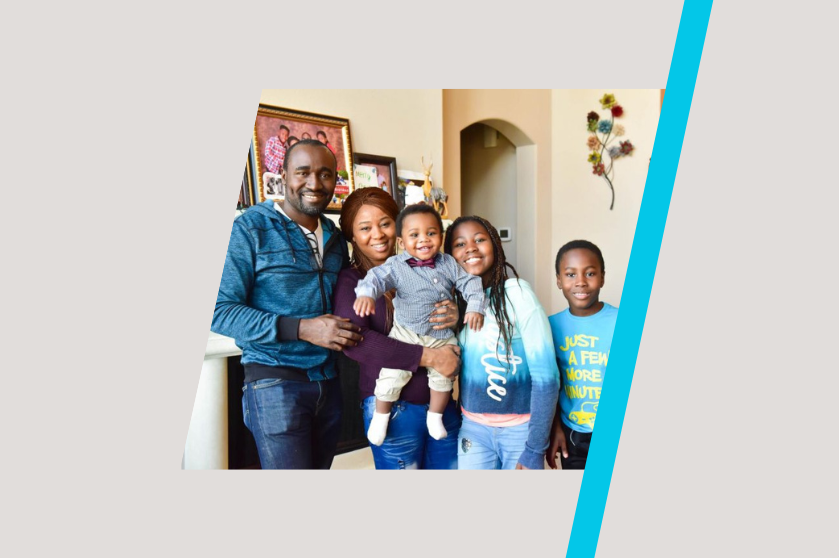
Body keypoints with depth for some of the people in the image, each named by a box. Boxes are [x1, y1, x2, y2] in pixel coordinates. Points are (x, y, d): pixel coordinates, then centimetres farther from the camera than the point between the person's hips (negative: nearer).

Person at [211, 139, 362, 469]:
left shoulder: (335, 238, 12)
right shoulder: (251, 229, -7)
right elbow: (220, 311, -14)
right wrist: (301, 329, -22)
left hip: (328, 383, 6)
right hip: (276, 382, -6)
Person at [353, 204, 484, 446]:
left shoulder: (448, 263, -1)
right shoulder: (396, 265, -10)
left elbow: (469, 282, 2)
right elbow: (378, 277, -24)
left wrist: (475, 307, -11)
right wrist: (366, 293, -45)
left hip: (442, 335, 3)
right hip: (406, 333, -3)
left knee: (444, 374, 6)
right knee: (393, 373, -11)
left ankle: (435, 415, 32)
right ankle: (381, 415, 15)